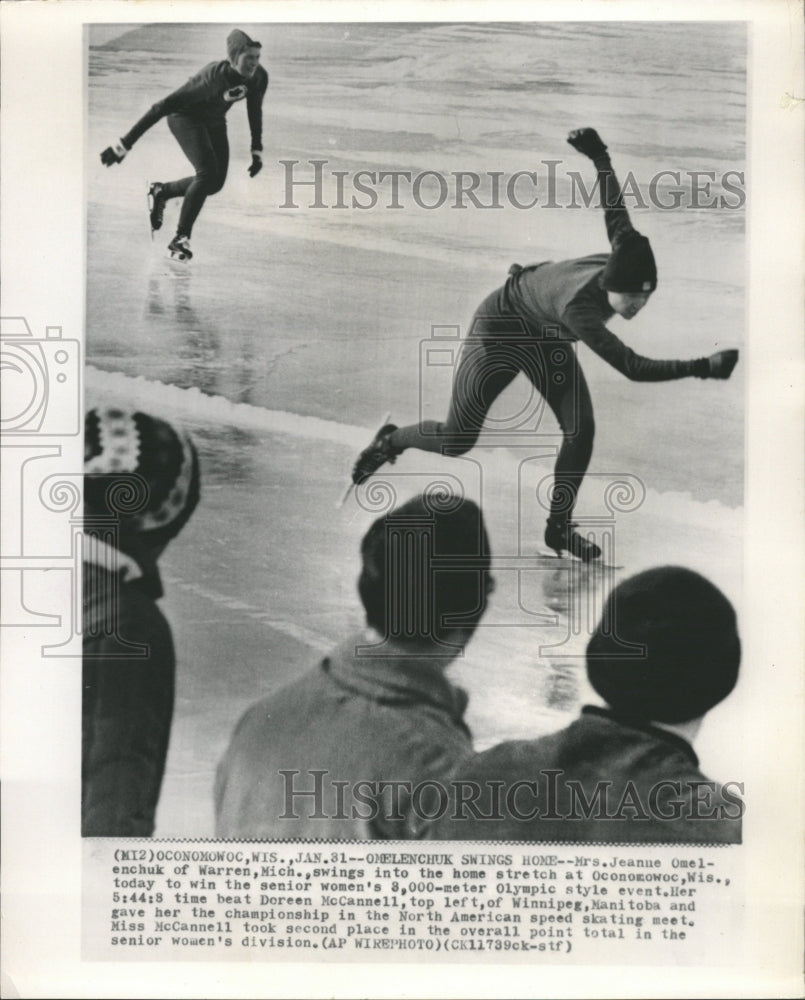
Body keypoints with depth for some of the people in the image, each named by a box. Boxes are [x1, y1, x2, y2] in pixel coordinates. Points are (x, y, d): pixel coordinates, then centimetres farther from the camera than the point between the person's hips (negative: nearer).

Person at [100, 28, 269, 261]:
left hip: (214, 122, 7)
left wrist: (257, 151, 2)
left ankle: (161, 191, 28)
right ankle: (180, 239, -14)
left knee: (216, 183, 2)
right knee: (207, 173, -24)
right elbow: (162, 107, -36)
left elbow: (255, 111, 3)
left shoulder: (259, 77, -21)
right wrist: (124, 144, -37)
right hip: (185, 117, -7)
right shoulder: (212, 78, -38)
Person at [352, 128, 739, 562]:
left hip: (545, 338, 7)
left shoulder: (624, 256, -26)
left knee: (581, 430, -8)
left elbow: (613, 207, -8)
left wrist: (599, 155, 8)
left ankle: (559, 527, 9)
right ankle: (391, 440, 33)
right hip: (499, 328, -7)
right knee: (456, 441, 1)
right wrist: (702, 367, -53)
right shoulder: (578, 304, -44)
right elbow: (633, 367, -48)